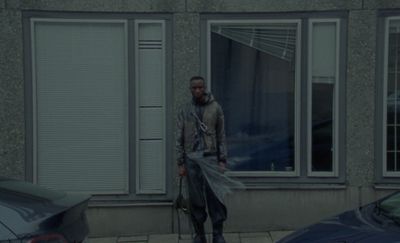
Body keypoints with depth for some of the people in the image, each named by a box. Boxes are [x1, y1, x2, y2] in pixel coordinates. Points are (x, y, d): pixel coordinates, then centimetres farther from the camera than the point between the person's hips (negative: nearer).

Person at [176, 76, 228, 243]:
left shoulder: (215, 108, 5)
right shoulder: (185, 111, 7)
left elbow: (221, 136, 4)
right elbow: (179, 139, 7)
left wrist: (222, 160, -1)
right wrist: (180, 163, 1)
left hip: (210, 158, -1)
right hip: (191, 159, 1)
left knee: (215, 197, -5)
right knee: (195, 200, 6)